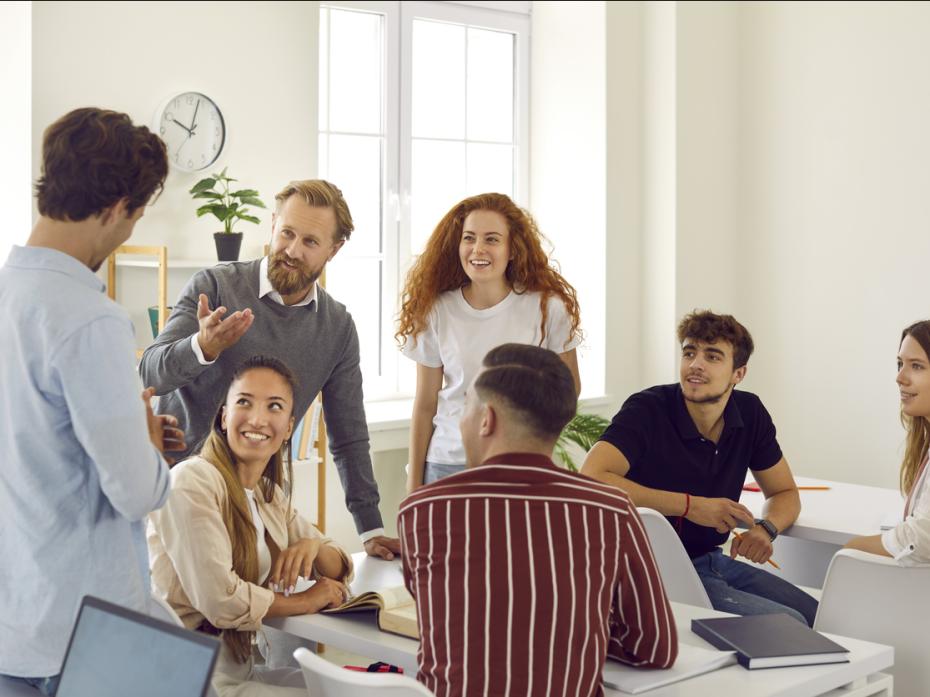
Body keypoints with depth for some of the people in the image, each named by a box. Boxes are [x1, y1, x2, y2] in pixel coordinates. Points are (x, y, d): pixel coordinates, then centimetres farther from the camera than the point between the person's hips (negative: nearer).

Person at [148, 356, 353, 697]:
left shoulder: (271, 496, 10)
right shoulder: (192, 482, -17)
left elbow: (339, 571, 16)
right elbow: (220, 600, -24)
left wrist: (313, 545, -8)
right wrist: (307, 601, -8)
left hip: (239, 667, 8)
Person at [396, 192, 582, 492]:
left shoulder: (547, 307, -7)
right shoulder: (437, 311, -3)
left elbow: (568, 387, 7)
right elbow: (425, 404, 3)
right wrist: (414, 483, 3)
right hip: (447, 464, 1)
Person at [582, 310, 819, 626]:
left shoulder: (750, 412, 1)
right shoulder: (648, 410, -17)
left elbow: (785, 493, 15)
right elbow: (590, 479, -33)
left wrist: (765, 528, -10)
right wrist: (690, 505, -29)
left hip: (714, 561, 7)